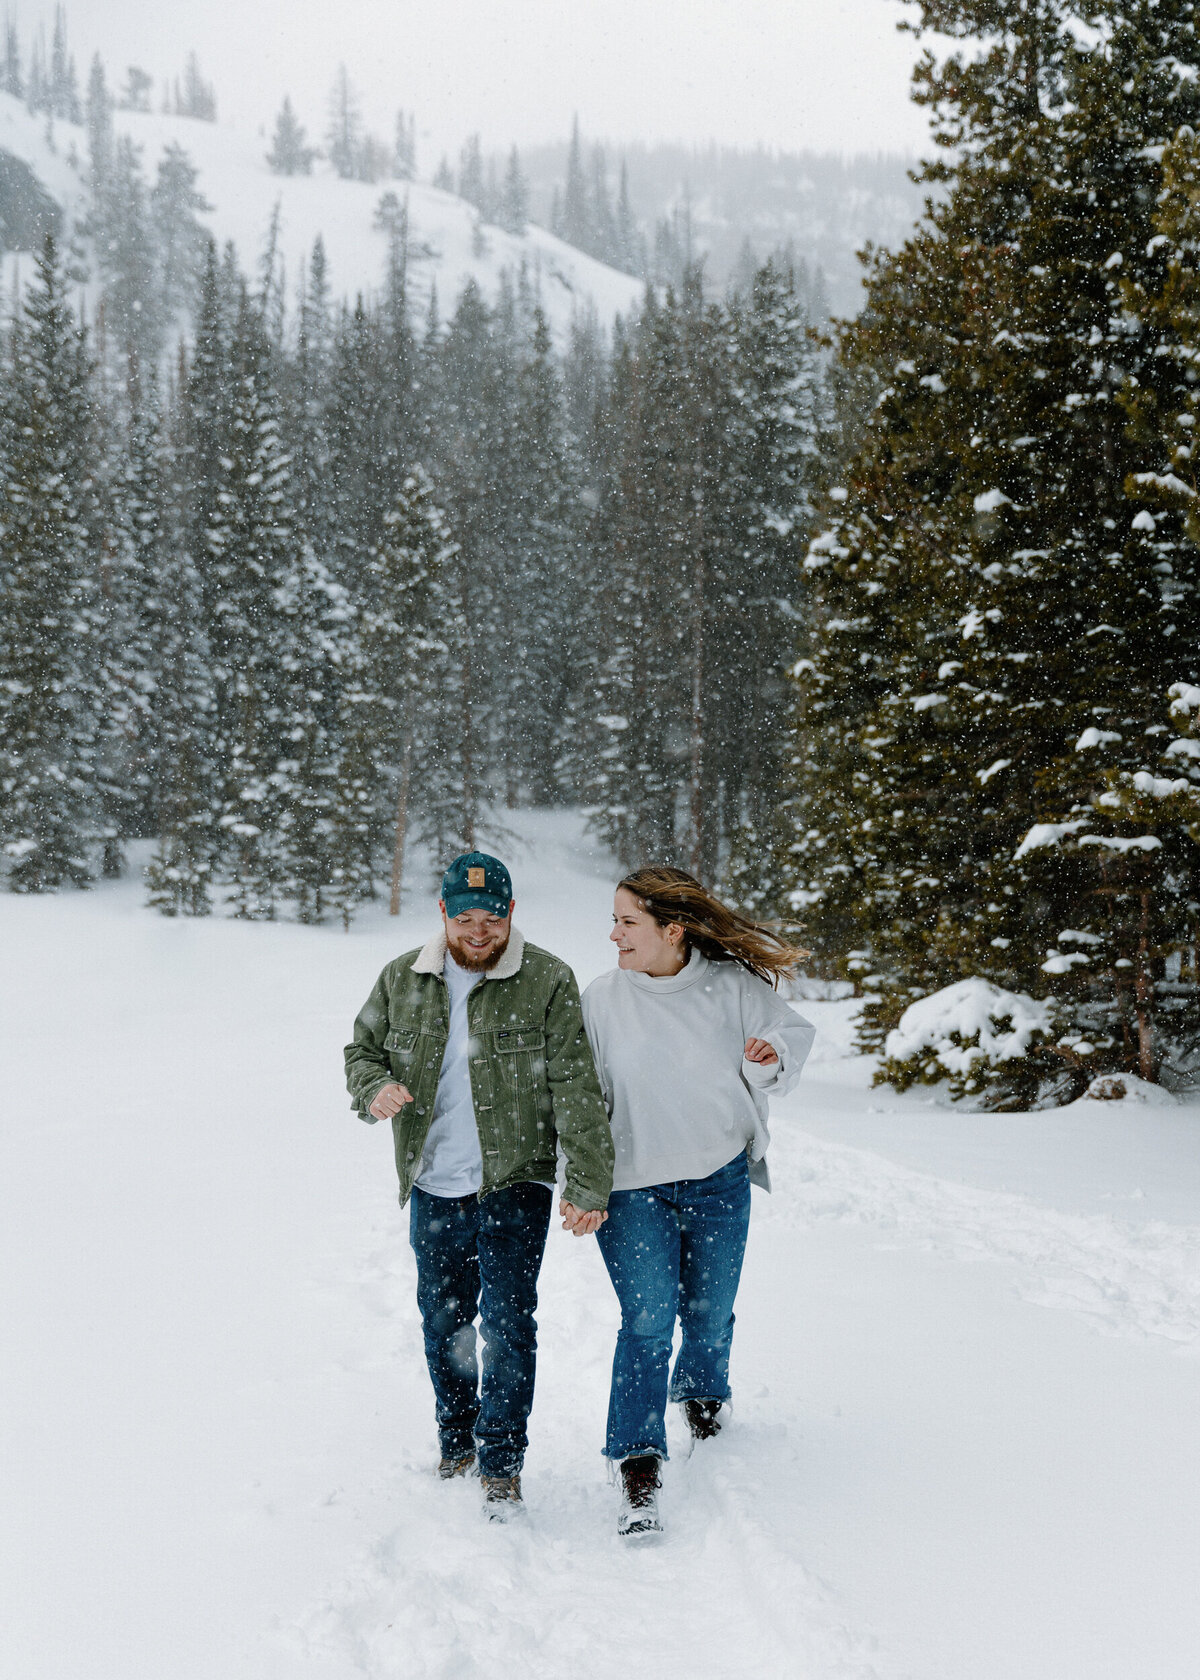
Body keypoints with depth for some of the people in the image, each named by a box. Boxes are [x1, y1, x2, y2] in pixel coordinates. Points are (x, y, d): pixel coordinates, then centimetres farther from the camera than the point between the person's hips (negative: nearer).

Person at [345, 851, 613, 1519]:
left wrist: (588, 1185, -16)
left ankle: (502, 1463, 4)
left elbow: (577, 1091, -11)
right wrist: (374, 1089, -9)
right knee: (444, 1321, 14)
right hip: (433, 1188, 4)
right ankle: (456, 1442, 33)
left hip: (514, 1185, -4)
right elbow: (362, 1050, 16)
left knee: (507, 1320, -8)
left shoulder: (549, 983, -8)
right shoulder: (402, 981, 3)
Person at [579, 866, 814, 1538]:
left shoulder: (733, 986, -8)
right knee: (647, 1324, -11)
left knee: (709, 1315, 14)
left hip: (721, 1183, 1)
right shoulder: (602, 1001, -6)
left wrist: (771, 1058, -16)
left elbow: (792, 1033, 7)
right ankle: (639, 1472, -8)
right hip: (634, 1188, -1)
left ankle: (703, 1396, 46)